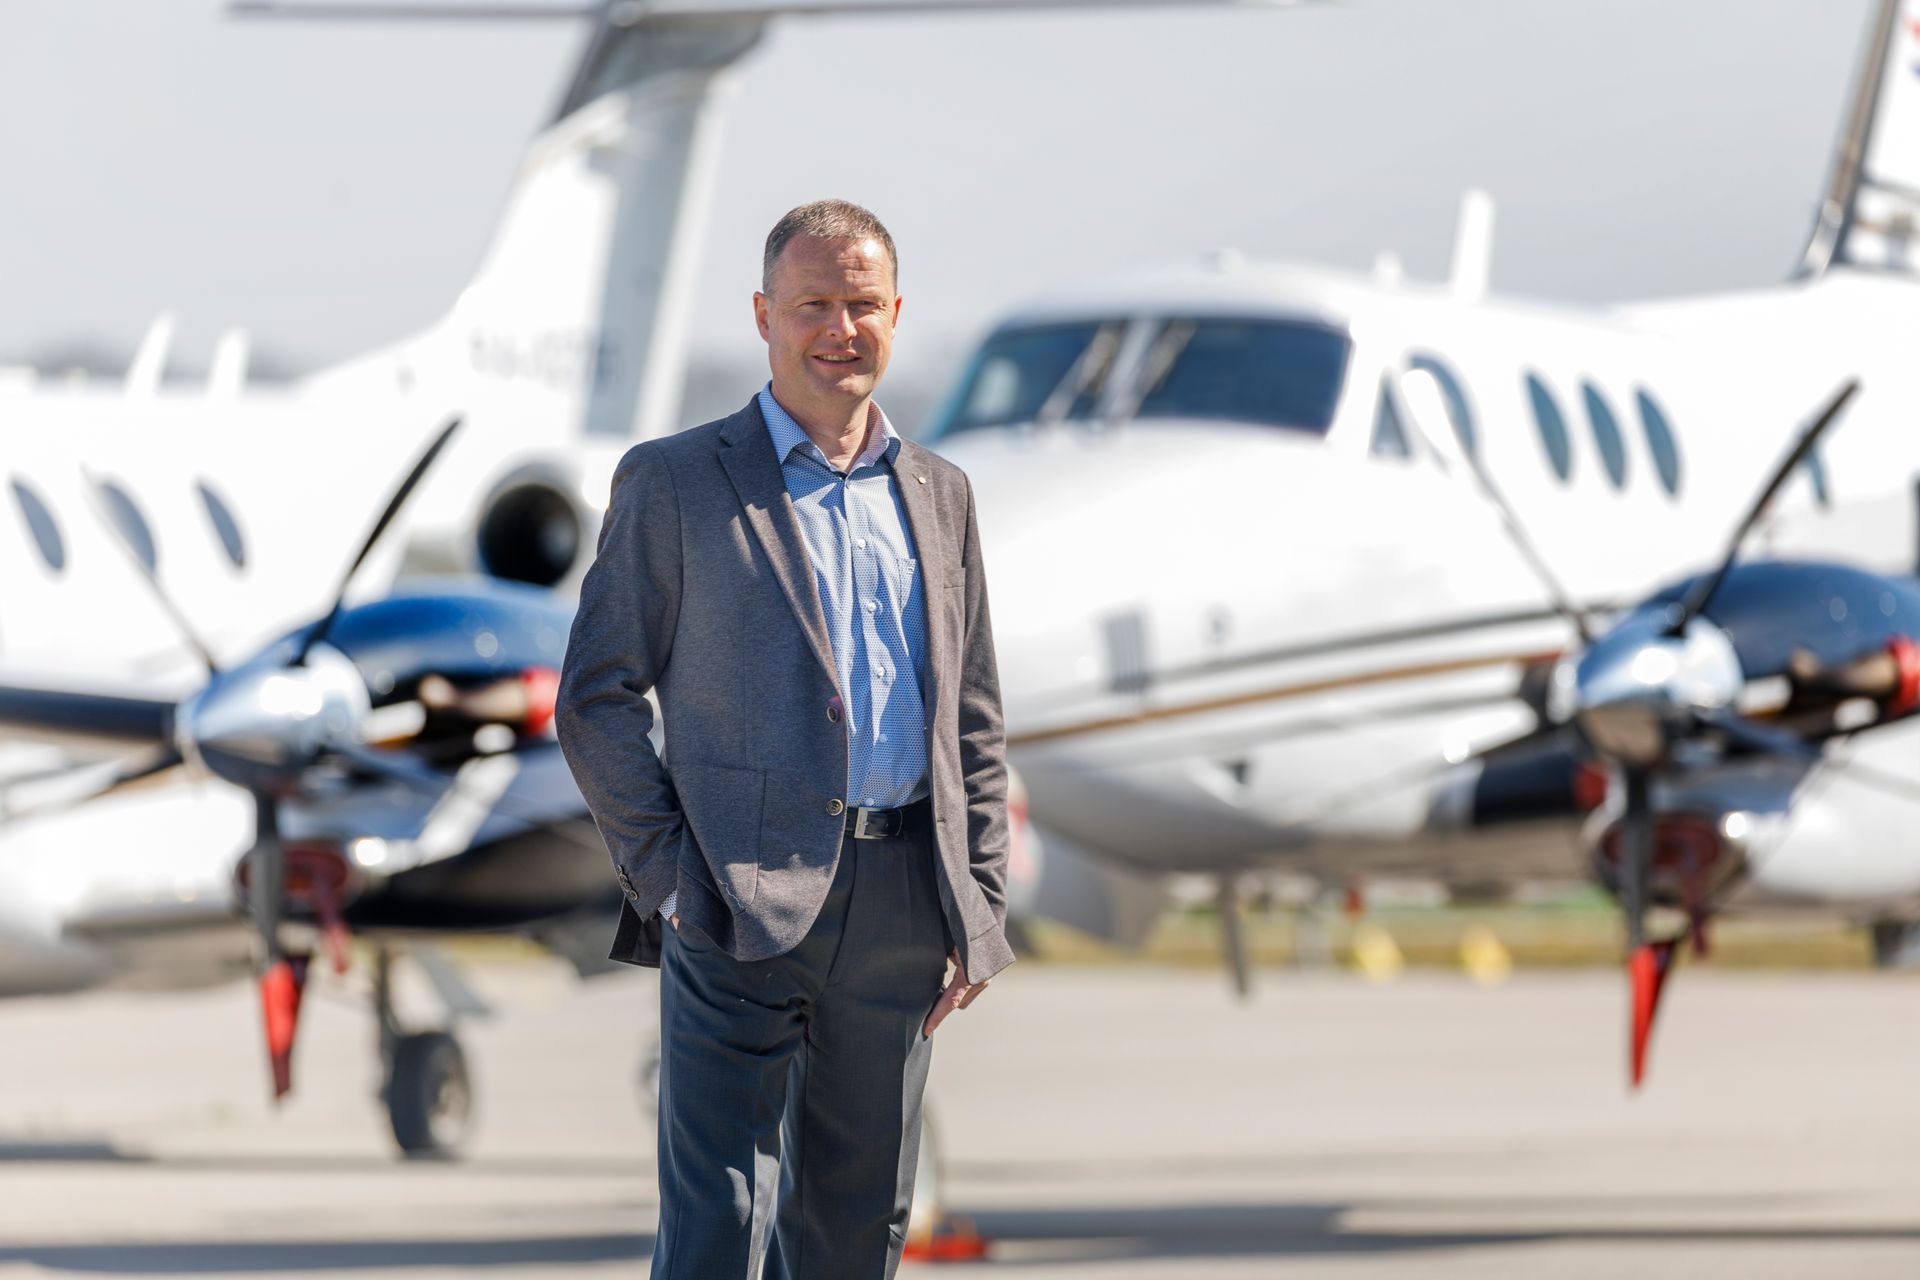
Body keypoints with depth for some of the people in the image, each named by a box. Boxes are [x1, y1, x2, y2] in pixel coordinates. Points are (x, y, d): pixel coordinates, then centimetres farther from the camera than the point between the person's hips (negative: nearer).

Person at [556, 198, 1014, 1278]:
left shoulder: (940, 494, 16)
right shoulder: (674, 483, 3)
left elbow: (976, 720, 19)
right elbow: (597, 698, 1)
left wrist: (981, 905, 9)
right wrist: (667, 875, -8)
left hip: (902, 907, 5)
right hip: (741, 903, -4)